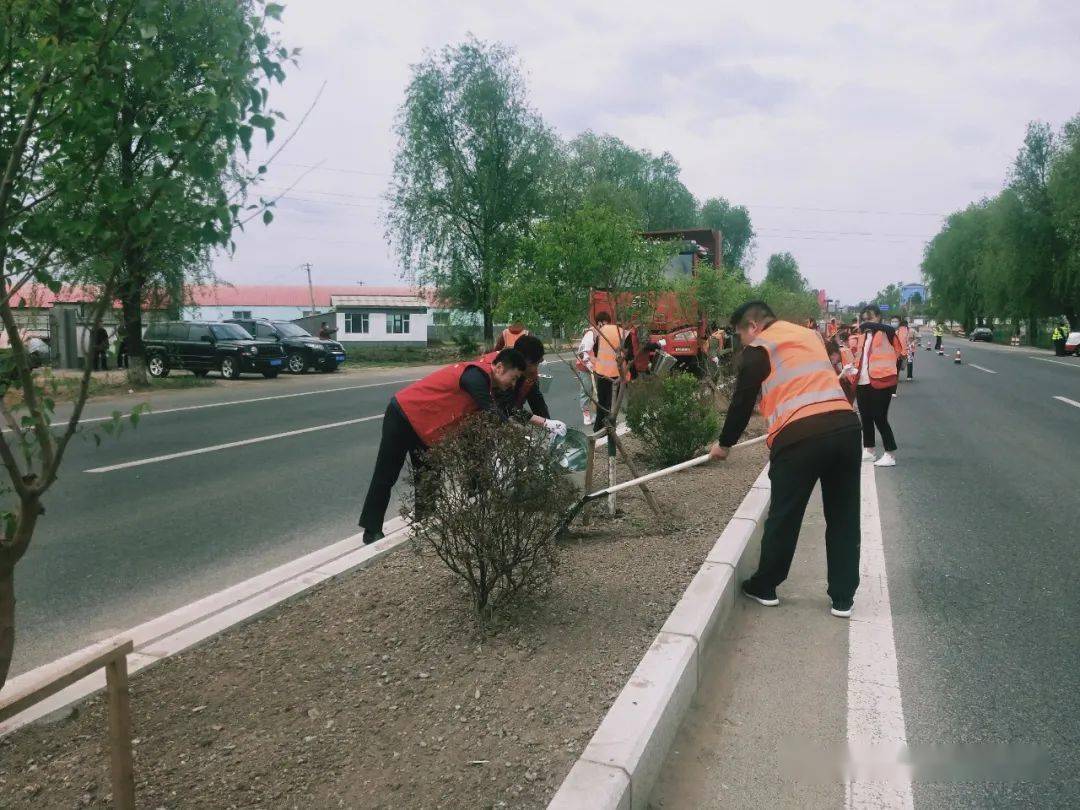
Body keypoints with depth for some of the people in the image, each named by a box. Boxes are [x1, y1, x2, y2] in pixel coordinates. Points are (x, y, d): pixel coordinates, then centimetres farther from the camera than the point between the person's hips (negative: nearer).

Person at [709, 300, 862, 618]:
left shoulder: (758, 349, 6)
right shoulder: (809, 335, 24)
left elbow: (742, 402, 8)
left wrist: (724, 443, 22)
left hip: (799, 436, -5)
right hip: (846, 426, 6)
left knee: (784, 515, 10)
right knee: (843, 517, 14)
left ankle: (764, 587, 27)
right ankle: (843, 598, 23)